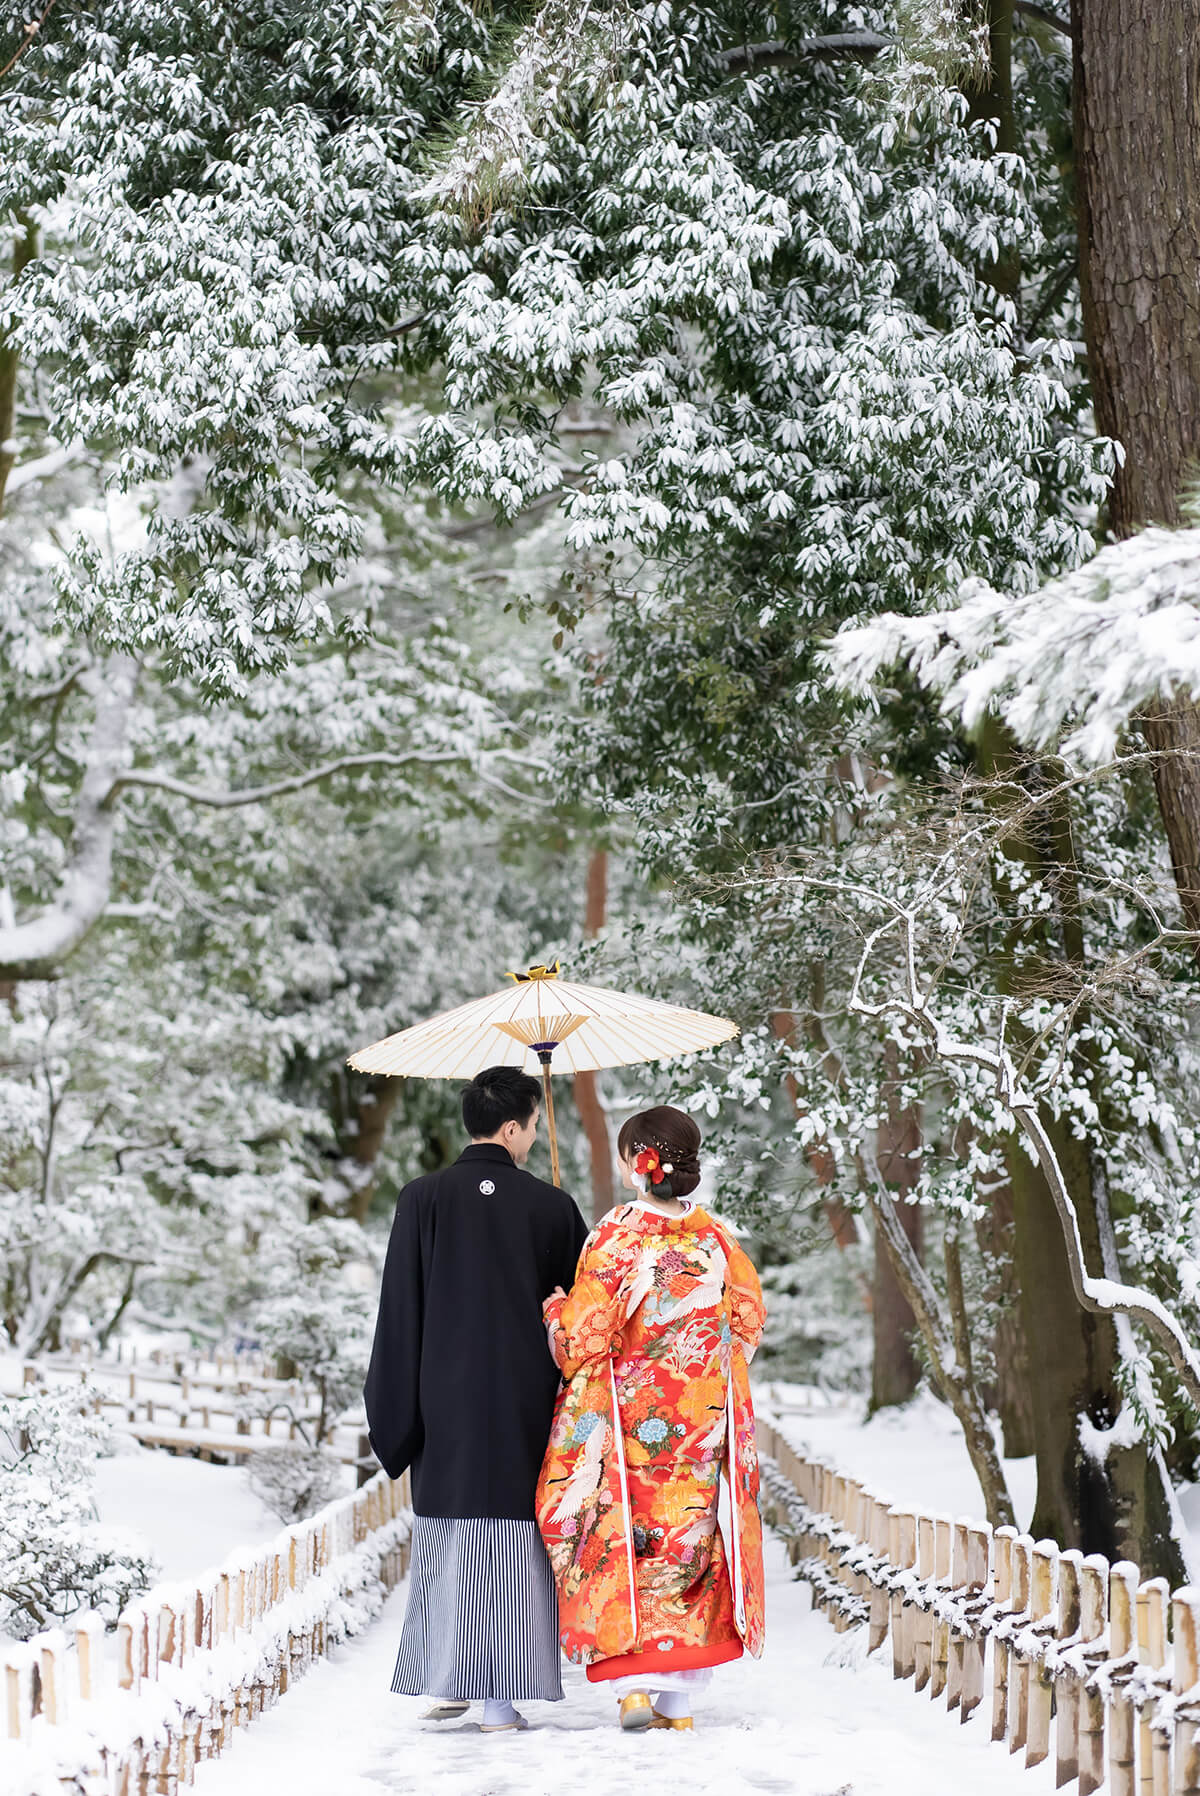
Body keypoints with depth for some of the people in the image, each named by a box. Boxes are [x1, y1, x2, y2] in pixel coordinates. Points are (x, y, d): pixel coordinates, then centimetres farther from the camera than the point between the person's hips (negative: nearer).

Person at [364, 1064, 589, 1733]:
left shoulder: (423, 1199, -4)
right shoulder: (553, 1206, -3)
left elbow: (400, 1310, -3)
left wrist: (396, 1413, 4)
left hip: (447, 1398, 1)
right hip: (524, 1401, -1)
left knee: (446, 1541, 12)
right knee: (515, 1544, 3)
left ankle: (446, 1684, 15)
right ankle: (502, 1700, 2)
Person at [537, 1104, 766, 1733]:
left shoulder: (617, 1237, -12)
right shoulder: (716, 1238, 1)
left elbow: (582, 1339, -13)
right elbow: (750, 1322, 10)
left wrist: (553, 1307, 6)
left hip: (628, 1421, -4)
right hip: (705, 1422, 4)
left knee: (623, 1545, 4)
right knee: (691, 1543, 8)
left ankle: (634, 1681, -7)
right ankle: (679, 1699, 9)